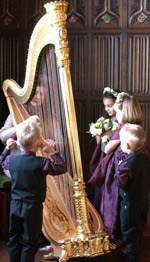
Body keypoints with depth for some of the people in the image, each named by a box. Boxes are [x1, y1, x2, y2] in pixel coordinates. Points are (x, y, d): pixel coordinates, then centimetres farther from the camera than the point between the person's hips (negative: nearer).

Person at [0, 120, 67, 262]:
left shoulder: (12, 159, -3)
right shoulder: (41, 163, -18)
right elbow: (62, 168, -11)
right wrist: (52, 152, -9)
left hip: (15, 206, 5)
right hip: (32, 208, -5)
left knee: (14, 239, 17)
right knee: (29, 242, 6)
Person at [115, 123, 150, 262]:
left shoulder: (127, 163, -27)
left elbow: (120, 183, -25)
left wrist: (118, 169, -11)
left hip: (130, 203, -8)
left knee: (129, 232, 7)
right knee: (138, 229, 22)